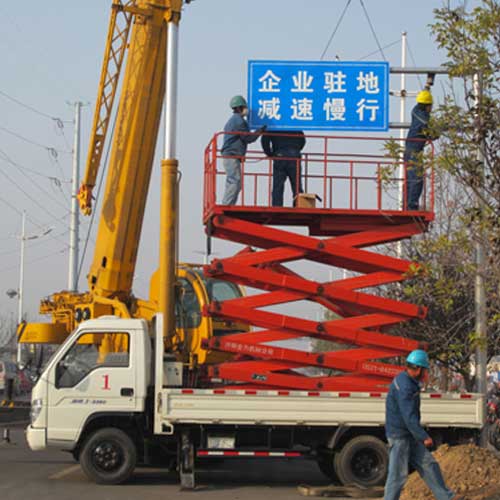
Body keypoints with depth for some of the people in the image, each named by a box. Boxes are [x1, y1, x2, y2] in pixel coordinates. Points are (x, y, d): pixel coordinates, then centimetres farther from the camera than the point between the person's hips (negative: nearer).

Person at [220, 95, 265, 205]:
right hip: (232, 156, -10)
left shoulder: (233, 120, 22)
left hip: (228, 156, 10)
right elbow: (248, 138, -9)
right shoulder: (239, 120, -10)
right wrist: (260, 131, 4)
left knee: (232, 184, 10)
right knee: (235, 182, -15)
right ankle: (227, 207, -19)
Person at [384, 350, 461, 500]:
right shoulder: (405, 386, -22)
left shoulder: (407, 381, 11)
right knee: (398, 474, -3)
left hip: (409, 436, 10)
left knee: (429, 464, 9)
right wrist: (424, 437, -24)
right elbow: (409, 416, -27)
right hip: (399, 436, -10)